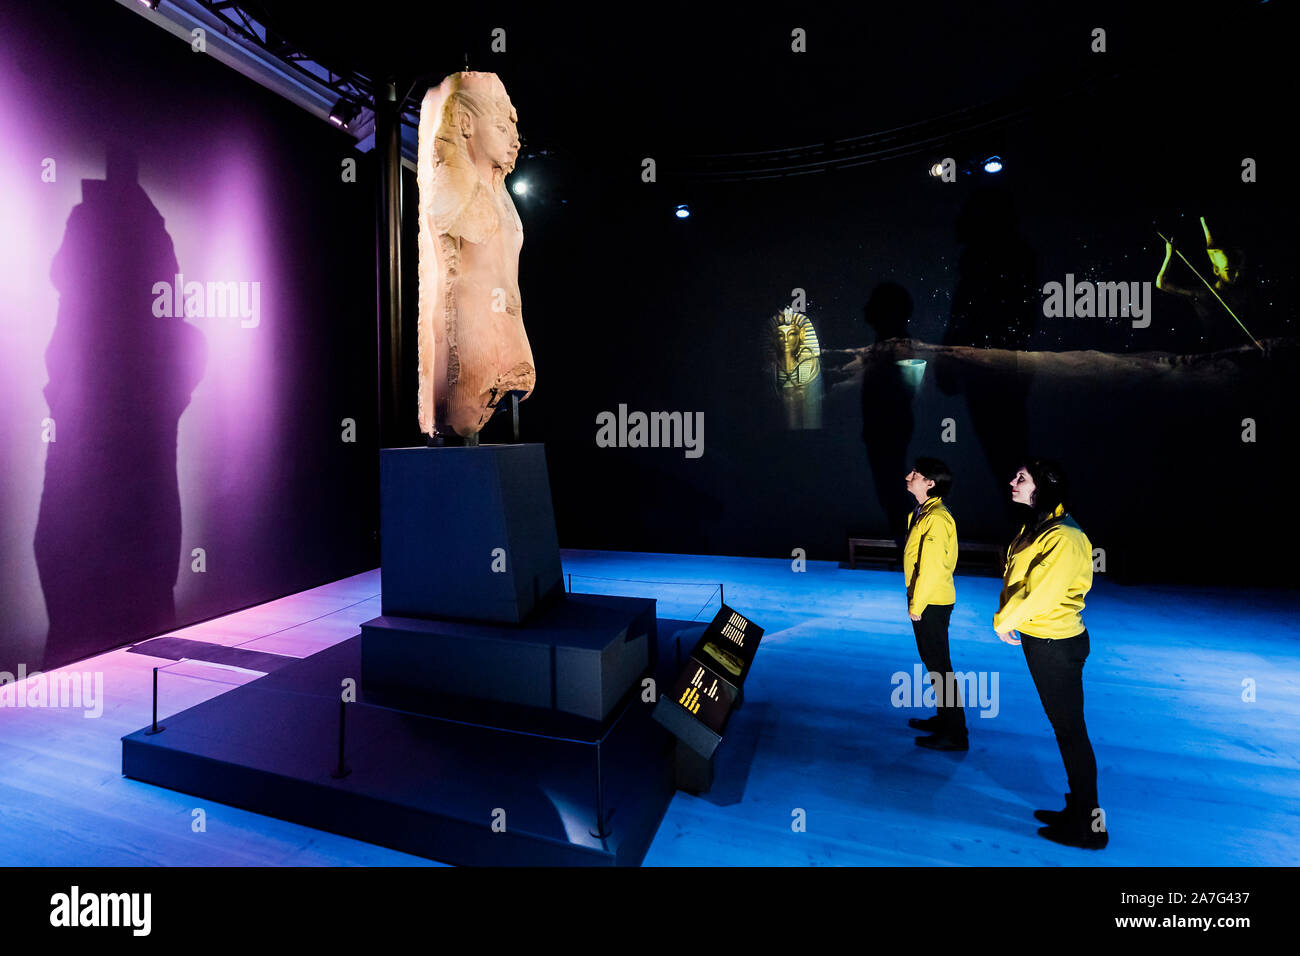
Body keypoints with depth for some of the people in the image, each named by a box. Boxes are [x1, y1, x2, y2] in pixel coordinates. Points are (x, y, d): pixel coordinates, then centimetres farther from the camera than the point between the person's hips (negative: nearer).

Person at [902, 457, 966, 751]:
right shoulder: (922, 512, 10)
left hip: (931, 603, -10)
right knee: (933, 661, 19)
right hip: (926, 600, 10)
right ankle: (944, 718, 34)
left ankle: (954, 734, 12)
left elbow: (932, 567, -23)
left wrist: (916, 605, -17)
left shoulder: (936, 518, -21)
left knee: (938, 665, 0)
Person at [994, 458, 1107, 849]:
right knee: (1064, 727, 20)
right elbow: (1017, 580, 10)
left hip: (1057, 645, -9)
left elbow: (1042, 591, -25)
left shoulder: (1063, 538, -23)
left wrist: (1004, 621, -12)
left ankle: (1088, 827, 20)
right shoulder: (1035, 527, 8)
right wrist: (1008, 618, -2)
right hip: (1039, 639, 9)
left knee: (1070, 730, 4)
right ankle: (1077, 809, 36)